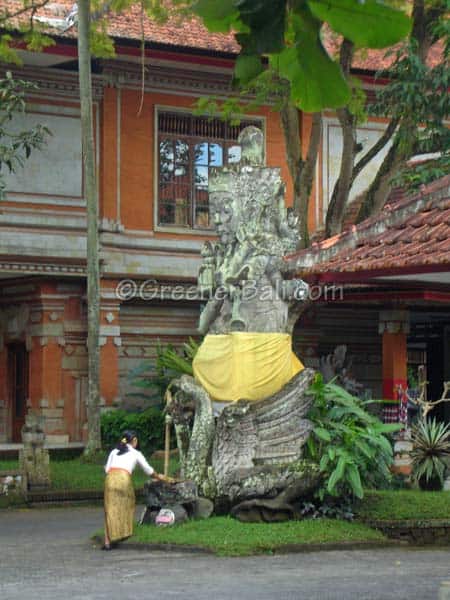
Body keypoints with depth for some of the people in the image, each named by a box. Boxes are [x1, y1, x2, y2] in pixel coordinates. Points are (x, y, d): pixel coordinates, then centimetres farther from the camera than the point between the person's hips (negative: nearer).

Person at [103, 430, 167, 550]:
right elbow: (148, 469, 29)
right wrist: (158, 477, 47)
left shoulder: (114, 451, 25)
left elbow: (107, 469, 16)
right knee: (127, 504, 22)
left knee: (110, 510, 4)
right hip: (124, 478, -2)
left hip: (111, 478, 3)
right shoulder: (136, 453, 19)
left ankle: (107, 541, -3)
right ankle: (124, 531, 24)